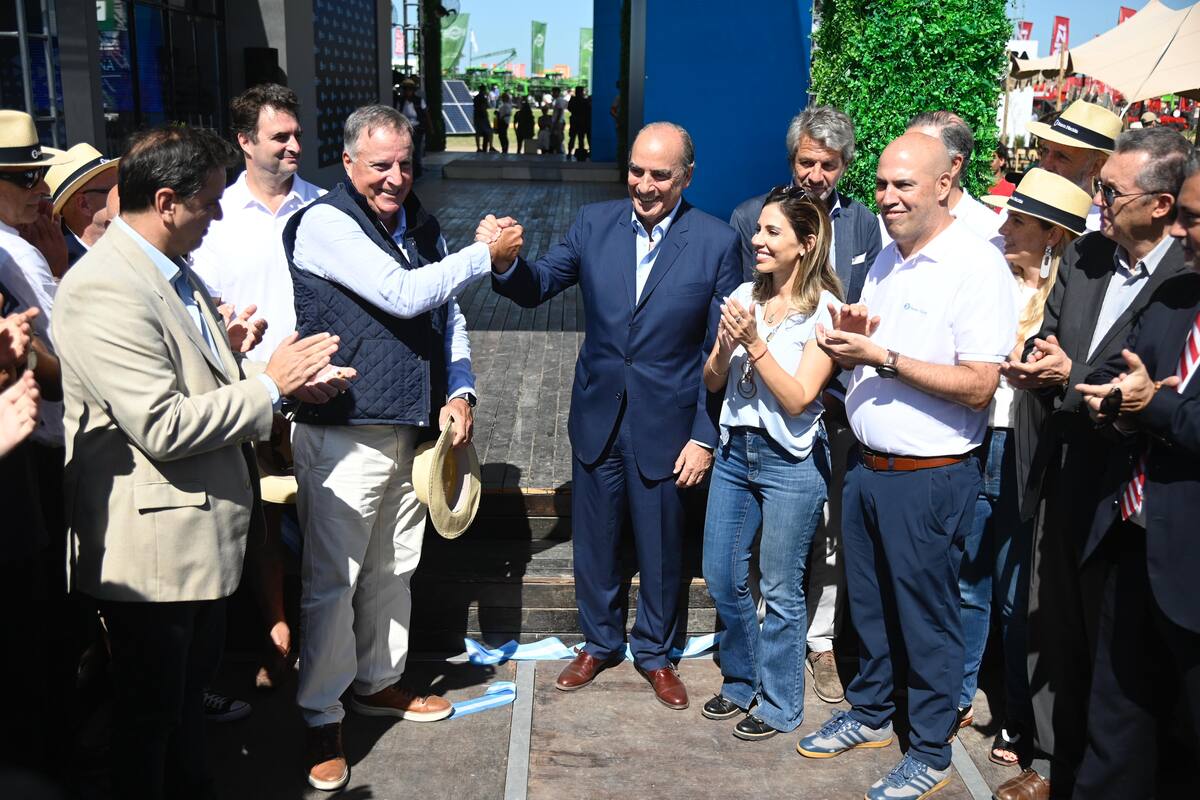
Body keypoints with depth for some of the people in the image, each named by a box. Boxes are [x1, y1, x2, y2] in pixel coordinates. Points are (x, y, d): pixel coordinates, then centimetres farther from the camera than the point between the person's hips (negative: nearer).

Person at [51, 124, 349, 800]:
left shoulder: (175, 272, 10)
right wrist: (269, 384, -20)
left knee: (193, 691, 25)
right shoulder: (104, 289, -23)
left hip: (204, 531, 10)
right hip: (155, 549, -10)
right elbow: (164, 427, -28)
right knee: (152, 714, 10)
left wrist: (293, 380, 1)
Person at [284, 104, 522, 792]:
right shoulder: (324, 224, -11)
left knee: (393, 570, 18)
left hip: (413, 432, 7)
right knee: (333, 580, 0)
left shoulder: (423, 228, 12)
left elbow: (450, 317, 18)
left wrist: (459, 393, 3)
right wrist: (485, 255, -13)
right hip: (343, 437, -7)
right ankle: (322, 717, 14)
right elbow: (402, 295, -21)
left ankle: (379, 682, 36)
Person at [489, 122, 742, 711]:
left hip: (665, 425, -2)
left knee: (660, 546, 12)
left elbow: (721, 351, -7)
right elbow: (535, 288, 2)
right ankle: (599, 642, 38)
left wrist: (705, 436, -9)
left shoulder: (716, 242, -9)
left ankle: (655, 652, 34)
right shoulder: (594, 224, -1)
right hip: (597, 415, 3)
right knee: (593, 540, 16)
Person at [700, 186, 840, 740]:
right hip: (735, 450, 6)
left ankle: (779, 704, 24)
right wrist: (726, 346, -13)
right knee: (722, 579, 13)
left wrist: (755, 343, -21)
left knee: (780, 591, 6)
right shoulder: (744, 297, 4)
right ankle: (742, 681, 35)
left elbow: (798, 399, -16)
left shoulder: (824, 311, -11)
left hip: (790, 462, -6)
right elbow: (712, 382, 6)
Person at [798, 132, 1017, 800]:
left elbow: (978, 387, -21)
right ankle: (871, 713, 39)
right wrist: (850, 337, -3)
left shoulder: (979, 267, -16)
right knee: (869, 601, 19)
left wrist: (883, 356, -23)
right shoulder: (887, 260, 9)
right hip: (868, 467, 7)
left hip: (932, 477, -7)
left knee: (925, 618, 6)